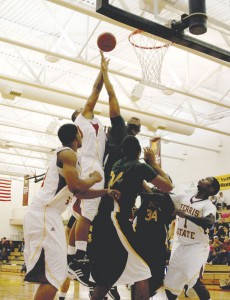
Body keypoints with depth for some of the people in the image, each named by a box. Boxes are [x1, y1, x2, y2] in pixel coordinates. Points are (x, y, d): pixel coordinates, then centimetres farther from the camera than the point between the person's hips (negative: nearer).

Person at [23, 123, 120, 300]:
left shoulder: (66, 155, 24)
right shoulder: (68, 153, -7)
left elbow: (79, 192, 25)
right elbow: (75, 186, -19)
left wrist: (105, 192, 15)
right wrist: (94, 178, -1)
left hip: (45, 215, 11)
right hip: (44, 215, -11)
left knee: (53, 273, 15)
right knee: (54, 274, -13)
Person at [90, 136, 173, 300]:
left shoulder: (117, 165, 20)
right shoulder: (140, 166, -1)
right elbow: (168, 187, 3)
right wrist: (153, 163, 10)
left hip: (102, 221, 8)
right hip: (117, 221, -8)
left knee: (105, 277, 19)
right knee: (142, 274, -3)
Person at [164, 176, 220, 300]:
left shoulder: (208, 205, -13)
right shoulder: (183, 198, 6)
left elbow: (209, 222, -33)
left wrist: (185, 215, -35)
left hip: (197, 247, -7)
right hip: (181, 245, 7)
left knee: (194, 280, -26)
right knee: (170, 281, 12)